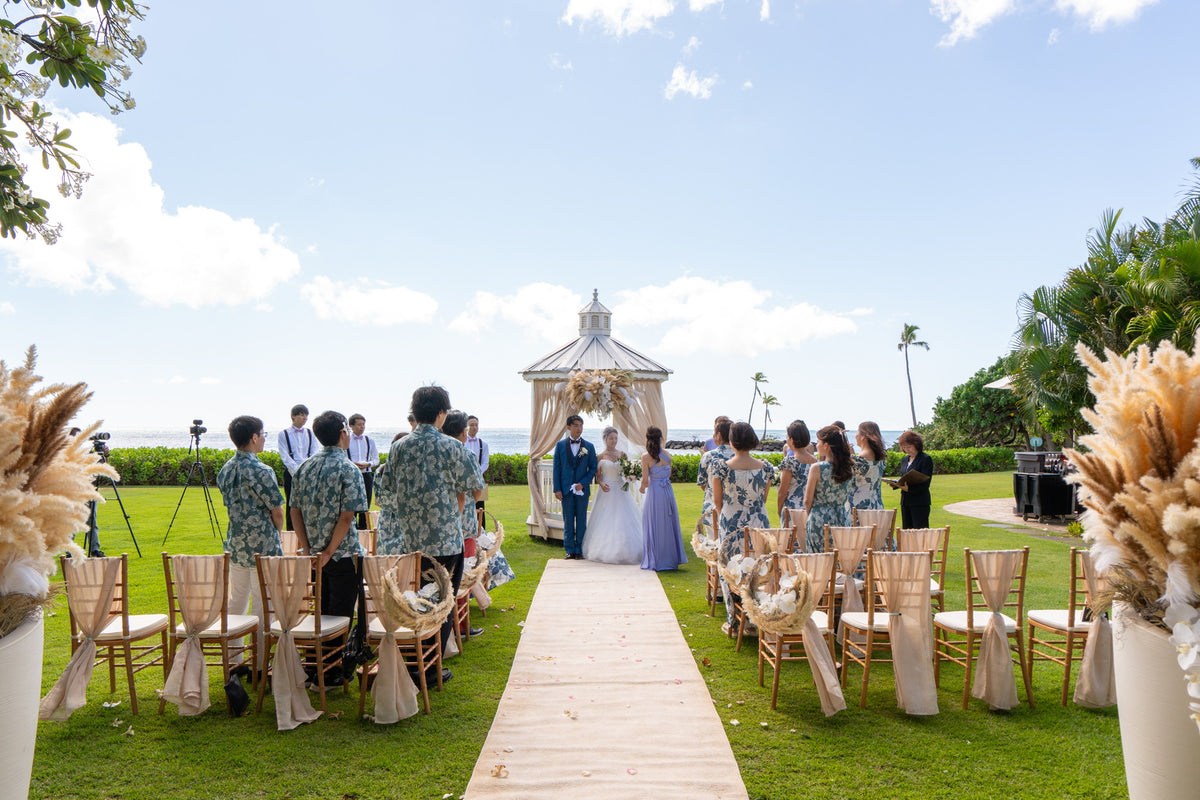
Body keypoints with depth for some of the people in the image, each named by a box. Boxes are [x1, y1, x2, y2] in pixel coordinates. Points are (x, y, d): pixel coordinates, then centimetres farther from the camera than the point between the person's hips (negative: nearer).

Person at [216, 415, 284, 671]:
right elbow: (277, 513, -14)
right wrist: (274, 535, 8)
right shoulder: (261, 472, -18)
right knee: (262, 605, 3)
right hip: (261, 546, -7)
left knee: (236, 601, 19)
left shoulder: (225, 470, 5)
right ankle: (259, 662, 10)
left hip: (235, 545, 7)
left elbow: (230, 505, 13)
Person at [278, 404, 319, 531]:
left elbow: (315, 453, 4)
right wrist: (298, 471, -17)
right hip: (292, 473, -3)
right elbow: (285, 456, -6)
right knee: (292, 506, -1)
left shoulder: (310, 433, 12)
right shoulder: (284, 434, 1)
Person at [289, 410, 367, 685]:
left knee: (322, 611, 19)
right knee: (340, 616, 5)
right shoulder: (348, 469, -15)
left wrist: (308, 549, 4)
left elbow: (295, 511, 5)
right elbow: (346, 517, -20)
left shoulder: (305, 467, 5)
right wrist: (328, 552, -14)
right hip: (343, 554, -6)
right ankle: (331, 674, 12)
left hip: (314, 553, 7)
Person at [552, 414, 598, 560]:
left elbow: (593, 468, 4)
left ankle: (579, 550, 14)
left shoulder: (589, 446, 4)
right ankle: (570, 550, 13)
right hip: (566, 490, 0)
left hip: (582, 489, 0)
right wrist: (557, 489, -3)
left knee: (581, 521, 5)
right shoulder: (560, 445, 4)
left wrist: (582, 483, -9)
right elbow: (556, 468, 3)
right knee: (568, 522, 5)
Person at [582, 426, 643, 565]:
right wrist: (601, 484, -18)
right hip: (607, 491, -2)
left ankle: (623, 551, 6)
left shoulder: (622, 455, 9)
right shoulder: (600, 457, 2)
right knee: (606, 522, -4)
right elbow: (598, 476, 1)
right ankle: (606, 551, 5)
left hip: (621, 491, 3)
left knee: (623, 521, -2)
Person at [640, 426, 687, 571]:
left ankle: (655, 561, 10)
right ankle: (672, 558, 23)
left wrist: (642, 488, 10)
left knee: (654, 526, 5)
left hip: (654, 492, -4)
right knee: (668, 524, 15)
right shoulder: (667, 455, 2)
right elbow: (669, 474, 11)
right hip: (668, 491, 4)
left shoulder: (646, 456, -11)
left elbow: (645, 480, -10)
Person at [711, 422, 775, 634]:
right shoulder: (765, 467, -2)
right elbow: (763, 499, 10)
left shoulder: (721, 467, -10)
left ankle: (734, 622, 16)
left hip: (731, 525, -2)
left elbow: (717, 501, 1)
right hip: (759, 524, 2)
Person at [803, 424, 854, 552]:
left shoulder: (817, 469, -12)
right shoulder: (849, 469, 3)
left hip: (819, 522, -5)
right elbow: (847, 500, 12)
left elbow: (808, 501, -6)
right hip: (842, 521, 5)